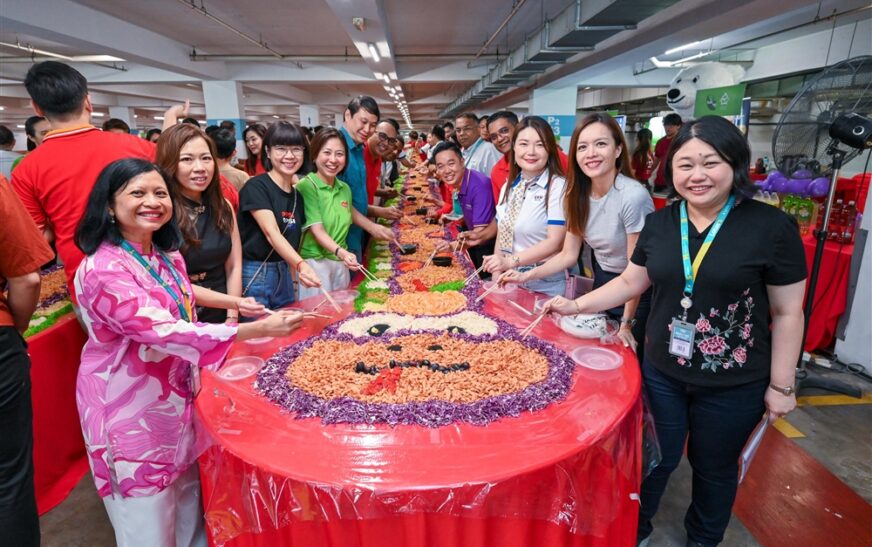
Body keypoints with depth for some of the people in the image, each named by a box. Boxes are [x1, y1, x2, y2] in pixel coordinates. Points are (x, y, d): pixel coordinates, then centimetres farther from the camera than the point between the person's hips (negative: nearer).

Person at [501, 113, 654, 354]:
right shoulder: (578, 195, -8)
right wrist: (526, 276, -15)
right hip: (601, 281, 6)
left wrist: (627, 324, -17)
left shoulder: (633, 196, -27)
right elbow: (569, 255, -4)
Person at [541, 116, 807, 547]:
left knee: (713, 467, 20)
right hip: (662, 373, 3)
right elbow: (631, 282, 6)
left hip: (733, 385, -2)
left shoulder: (771, 227, -14)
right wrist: (575, 305, -4)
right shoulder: (659, 223, -3)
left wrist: (781, 385, -5)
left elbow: (787, 312, -9)